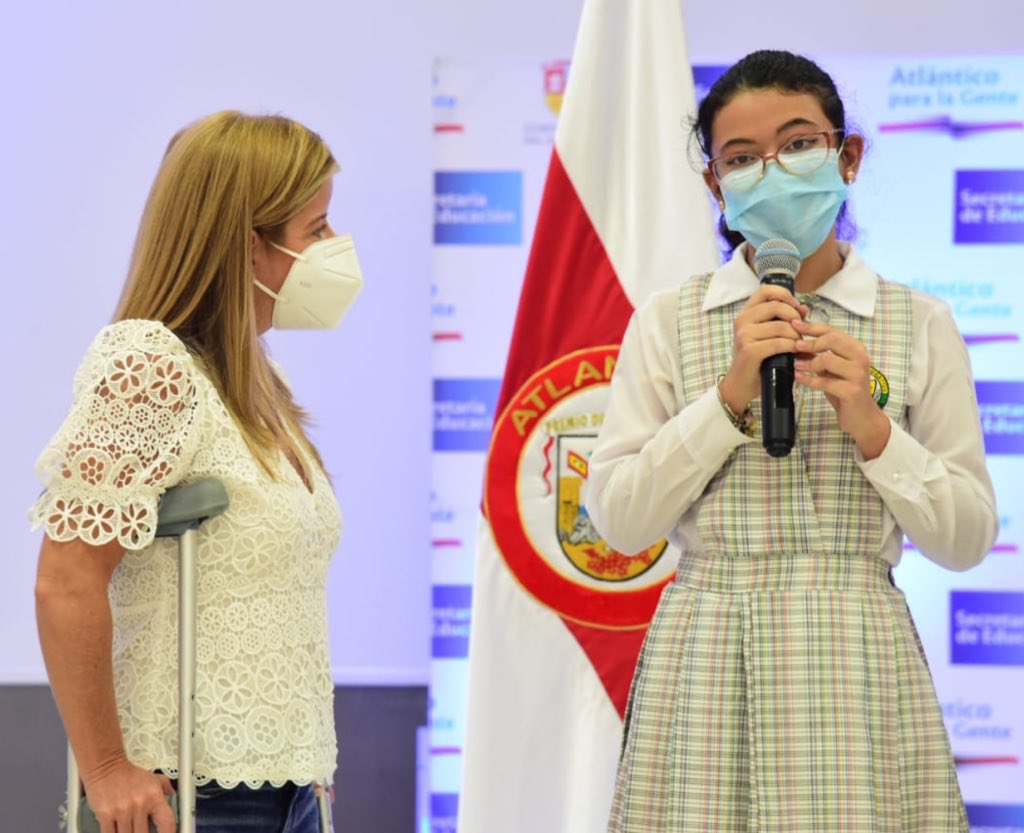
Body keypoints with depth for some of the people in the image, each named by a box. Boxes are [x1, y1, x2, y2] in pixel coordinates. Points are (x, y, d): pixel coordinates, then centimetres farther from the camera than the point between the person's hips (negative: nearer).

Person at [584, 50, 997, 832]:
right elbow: (618, 519, -2)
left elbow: (968, 540, 4)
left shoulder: (919, 325, 5)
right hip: (707, 668, 0)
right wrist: (730, 394, -11)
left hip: (856, 666, 0)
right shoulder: (668, 323, 5)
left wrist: (871, 426, -11)